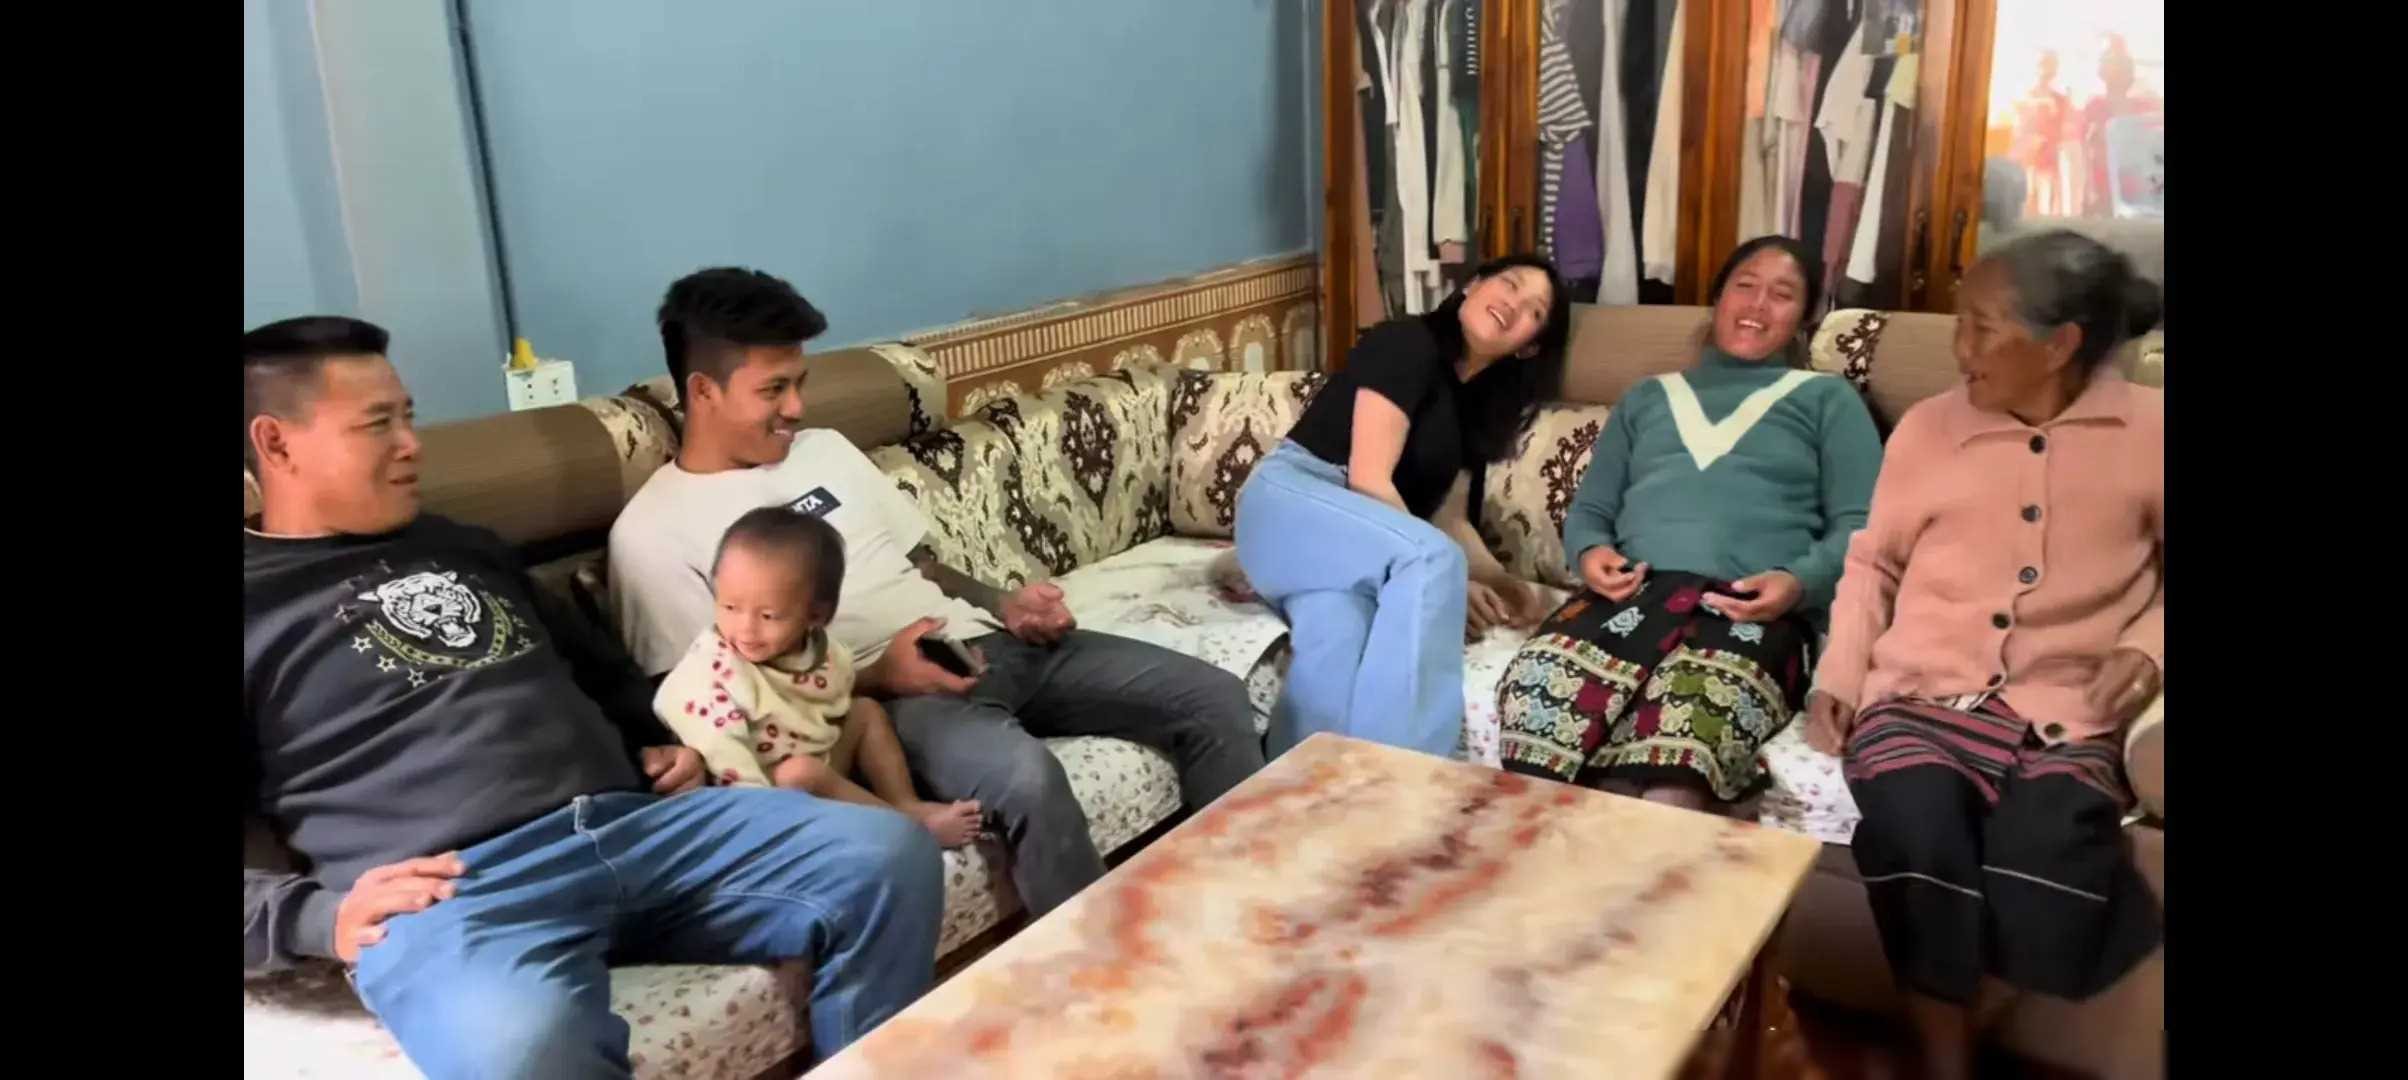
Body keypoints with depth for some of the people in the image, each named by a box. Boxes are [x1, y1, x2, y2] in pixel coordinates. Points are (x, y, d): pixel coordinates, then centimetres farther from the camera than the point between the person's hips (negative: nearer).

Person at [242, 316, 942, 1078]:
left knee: (889, 854, -13)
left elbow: (600, 670, 36)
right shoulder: (254, 606, 9)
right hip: (455, 891, -6)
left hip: (638, 824, 6)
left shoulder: (466, 548, 27)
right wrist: (323, 919, -13)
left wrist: (662, 746, 17)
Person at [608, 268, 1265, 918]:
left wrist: (1001, 605, 2)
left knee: (1213, 700, -5)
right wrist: (875, 676, -17)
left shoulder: (826, 449, 18)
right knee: (1024, 777, -39)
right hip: (876, 697, -7)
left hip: (983, 642, 7)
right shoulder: (652, 531, -2)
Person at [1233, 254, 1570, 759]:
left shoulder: (1475, 404, 19)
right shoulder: (1407, 342, -6)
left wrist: (1498, 580, -2)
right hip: (1289, 501, -7)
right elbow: (1367, 477, -14)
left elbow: (1447, 518, 17)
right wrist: (1445, 579, -15)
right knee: (1432, 560, -34)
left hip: (1358, 538, 7)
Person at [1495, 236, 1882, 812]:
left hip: (1753, 610, -2)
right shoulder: (1647, 397, 33)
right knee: (1538, 681, -34)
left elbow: (1859, 525, 12)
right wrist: (1590, 551, 2)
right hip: (1634, 591, 3)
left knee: (1687, 721, -39)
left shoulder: (1828, 399, 25)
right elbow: (1589, 508, 27)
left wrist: (1801, 581, -10)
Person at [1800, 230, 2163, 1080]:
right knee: (1916, 843, -30)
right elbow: (1873, 562, 17)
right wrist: (1839, 674, 5)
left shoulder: (2149, 431, 7)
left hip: (2065, 717, 0)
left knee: (2046, 868, -31)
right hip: (1920, 697, 1)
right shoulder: (1927, 426, 11)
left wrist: (2146, 650, -6)